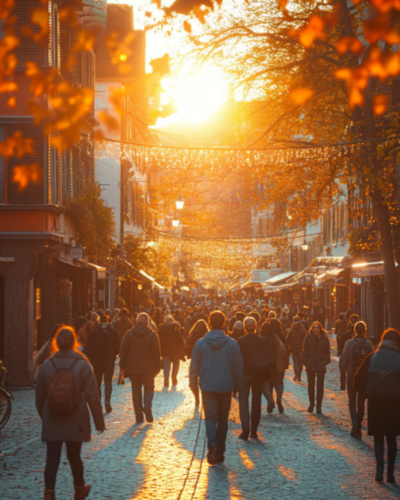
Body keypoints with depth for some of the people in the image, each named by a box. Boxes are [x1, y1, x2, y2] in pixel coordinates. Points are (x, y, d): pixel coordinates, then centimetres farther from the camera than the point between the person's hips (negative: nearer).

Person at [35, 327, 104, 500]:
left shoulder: (46, 365, -2)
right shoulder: (82, 365, -8)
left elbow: (40, 396, 7)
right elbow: (92, 396, -8)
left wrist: (44, 416, 22)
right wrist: (99, 421, 0)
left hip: (52, 421, 1)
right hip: (75, 421, -1)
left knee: (52, 458, 0)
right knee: (74, 455, 14)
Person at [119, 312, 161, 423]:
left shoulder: (129, 334, 0)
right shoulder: (152, 335, -4)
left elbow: (123, 351, 0)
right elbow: (156, 352, -4)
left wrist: (123, 367, 7)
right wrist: (157, 367, 5)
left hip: (132, 368, 1)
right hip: (148, 368, -1)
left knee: (136, 390, 10)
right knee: (149, 387, 14)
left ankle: (139, 415, 7)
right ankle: (147, 406, -13)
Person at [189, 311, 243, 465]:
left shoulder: (200, 343, -5)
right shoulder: (232, 344, -4)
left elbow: (194, 367, 0)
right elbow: (238, 368, 1)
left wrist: (194, 386, 12)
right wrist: (236, 386, 14)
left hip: (207, 387, -1)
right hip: (226, 387, 1)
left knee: (210, 417, 2)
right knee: (223, 420, 11)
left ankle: (213, 445, -23)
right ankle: (220, 452, 14)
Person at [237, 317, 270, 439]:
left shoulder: (240, 341, -10)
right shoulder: (262, 342, -4)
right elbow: (267, 360, -1)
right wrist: (266, 376, 7)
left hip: (244, 374, -2)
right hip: (258, 375, 2)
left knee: (243, 401, 1)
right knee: (256, 403, 10)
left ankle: (245, 429, -14)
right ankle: (254, 431, 12)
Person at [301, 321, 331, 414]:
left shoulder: (324, 338, -3)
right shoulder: (309, 338, -3)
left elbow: (327, 352, 6)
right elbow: (305, 351, 2)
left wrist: (325, 361, -3)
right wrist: (305, 361, -4)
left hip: (321, 366, -1)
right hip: (310, 365, 1)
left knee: (320, 386, -1)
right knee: (311, 385, 11)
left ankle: (319, 406, 7)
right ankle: (311, 404, 24)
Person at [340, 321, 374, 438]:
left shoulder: (349, 343, -7)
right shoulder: (369, 345, -3)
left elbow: (343, 362, -8)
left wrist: (342, 380, -2)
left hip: (352, 377, -1)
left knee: (352, 402, 11)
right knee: (361, 403, 13)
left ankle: (355, 423, -13)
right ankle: (358, 428, 16)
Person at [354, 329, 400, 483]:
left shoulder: (372, 357, 4)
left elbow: (358, 379, 2)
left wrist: (366, 392, 12)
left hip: (375, 402, 1)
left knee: (378, 437, 9)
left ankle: (379, 468, -10)